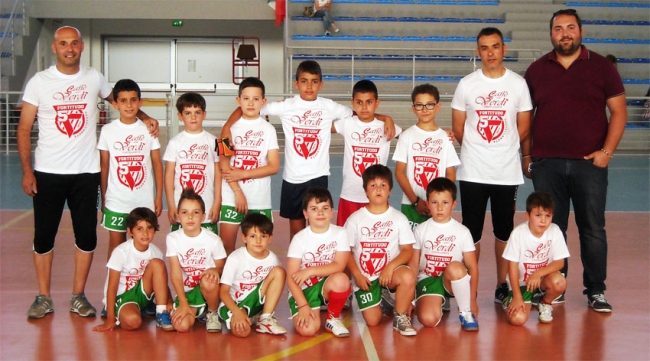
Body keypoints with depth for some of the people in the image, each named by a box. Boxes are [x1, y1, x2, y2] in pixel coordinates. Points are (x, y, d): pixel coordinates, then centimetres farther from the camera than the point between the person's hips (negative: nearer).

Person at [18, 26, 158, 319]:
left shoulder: (94, 79, 3)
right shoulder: (39, 82, -3)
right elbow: (24, 129, -1)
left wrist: (144, 117, 3)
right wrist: (27, 171, -8)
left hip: (86, 172, 2)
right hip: (47, 173, -1)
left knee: (86, 235, 4)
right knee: (43, 236, 4)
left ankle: (78, 297, 17)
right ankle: (44, 298, 16)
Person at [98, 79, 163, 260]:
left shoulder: (148, 129, -1)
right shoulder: (108, 131, -1)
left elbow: (157, 164, 3)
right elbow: (104, 166, 4)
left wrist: (159, 197, 1)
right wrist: (103, 198, 5)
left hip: (144, 201, 0)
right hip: (116, 201, 0)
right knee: (116, 244, 8)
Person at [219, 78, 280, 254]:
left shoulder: (268, 129, 3)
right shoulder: (231, 127, 3)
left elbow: (274, 166, -4)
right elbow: (224, 163, -4)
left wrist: (242, 174, -11)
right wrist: (238, 192, -13)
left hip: (260, 199, 0)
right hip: (231, 197, 0)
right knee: (226, 245, -1)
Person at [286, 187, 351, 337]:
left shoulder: (340, 233, -6)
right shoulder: (299, 239, -9)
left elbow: (339, 266, -15)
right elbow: (291, 277, -12)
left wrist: (310, 271, -23)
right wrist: (303, 306, -22)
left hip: (328, 286, 1)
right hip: (304, 290, -1)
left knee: (341, 279, -34)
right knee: (307, 330, -25)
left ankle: (333, 318, -6)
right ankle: (316, 309, 12)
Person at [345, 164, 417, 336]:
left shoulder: (399, 218, 2)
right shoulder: (355, 219, 2)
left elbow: (408, 250, -4)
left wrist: (391, 267, -21)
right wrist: (357, 274, -11)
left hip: (390, 272, 0)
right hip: (365, 278, 0)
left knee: (408, 276, -35)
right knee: (373, 320, -14)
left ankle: (401, 317, -10)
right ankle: (381, 301, 23)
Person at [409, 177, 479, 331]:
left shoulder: (462, 232, -3)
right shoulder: (420, 230, 1)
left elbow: (473, 267, -2)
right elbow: (413, 264, 4)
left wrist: (472, 300, -6)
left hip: (453, 282, 0)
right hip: (427, 280, 0)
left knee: (455, 267, -37)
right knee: (428, 319, -28)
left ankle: (466, 313, -15)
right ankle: (437, 302, 10)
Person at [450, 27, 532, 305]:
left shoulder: (518, 84, 2)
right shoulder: (467, 84, 1)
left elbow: (524, 128, 6)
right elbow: (458, 127, 6)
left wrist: (502, 148, 7)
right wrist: (476, 150, 7)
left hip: (508, 173, 0)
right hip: (472, 173, 0)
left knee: (504, 231, 9)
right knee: (471, 232, 3)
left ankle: (502, 286, 22)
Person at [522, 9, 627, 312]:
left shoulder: (601, 67, 3)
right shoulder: (537, 70, 9)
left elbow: (618, 112, 2)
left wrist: (607, 151, -7)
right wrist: (526, 155, 7)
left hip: (590, 162, -1)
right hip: (546, 164, 2)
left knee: (593, 228, 2)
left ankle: (596, 290, 10)